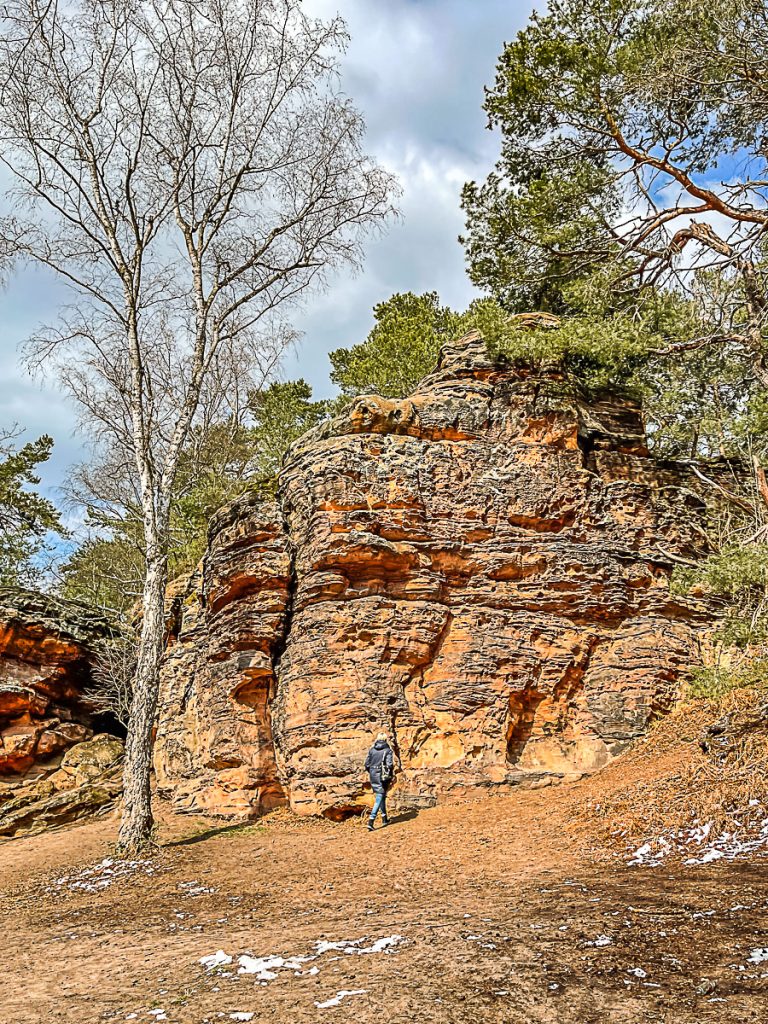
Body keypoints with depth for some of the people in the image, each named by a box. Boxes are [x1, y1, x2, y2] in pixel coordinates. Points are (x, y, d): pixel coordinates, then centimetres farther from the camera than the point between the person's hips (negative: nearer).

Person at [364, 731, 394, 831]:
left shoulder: (372, 750, 3)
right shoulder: (387, 750, -8)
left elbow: (367, 764, 4)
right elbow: (390, 764, -16)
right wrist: (391, 777, -4)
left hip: (373, 776, 5)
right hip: (383, 777, -5)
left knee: (381, 796, 21)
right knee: (379, 798, -2)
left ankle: (384, 818, 30)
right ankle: (371, 821, -13)